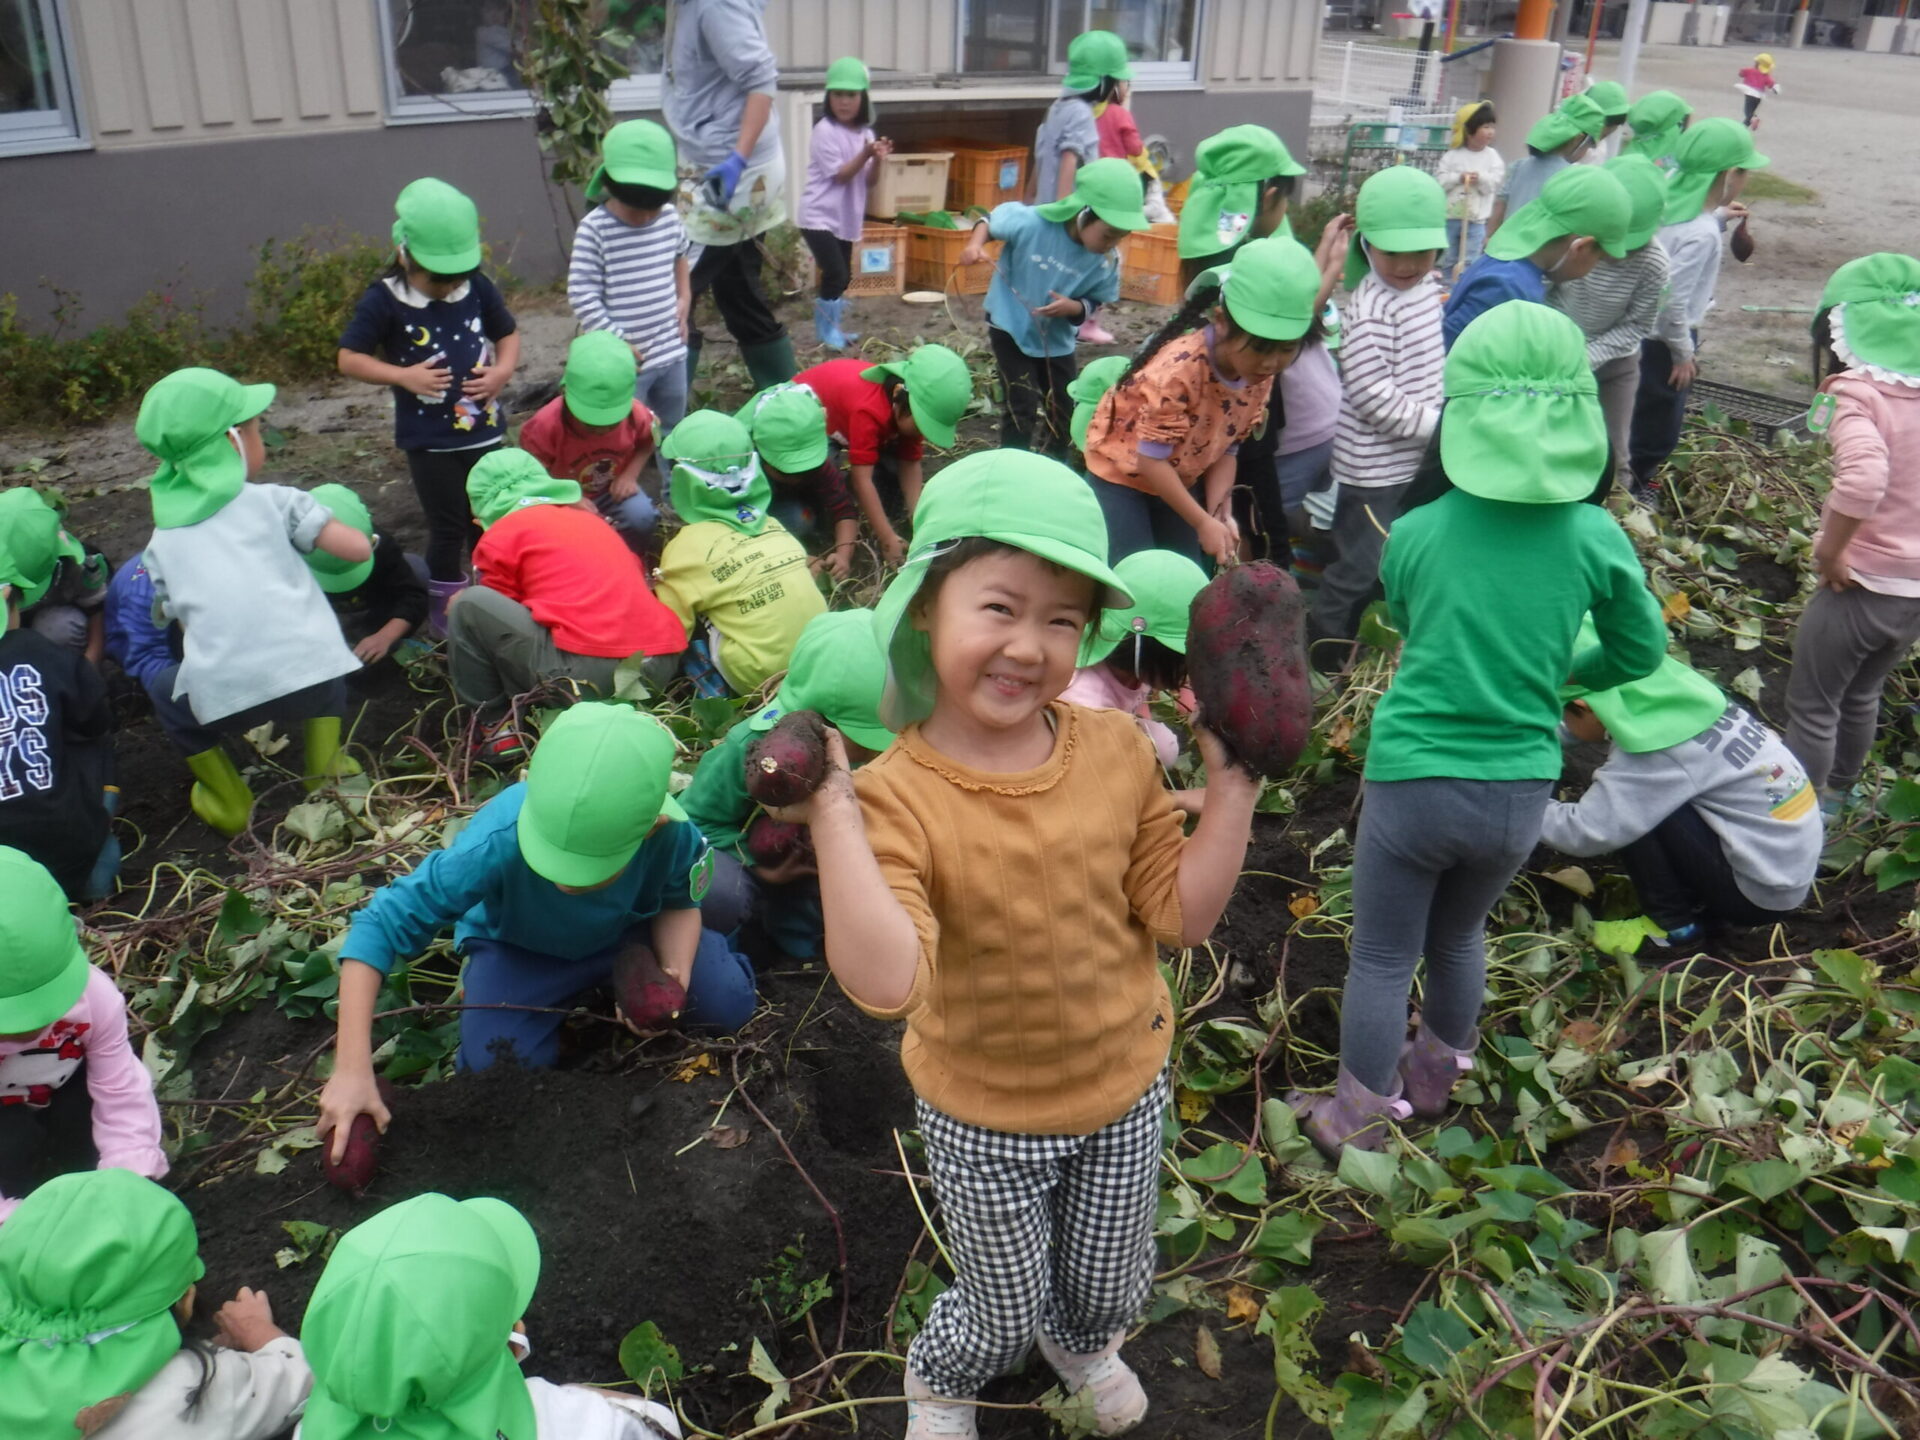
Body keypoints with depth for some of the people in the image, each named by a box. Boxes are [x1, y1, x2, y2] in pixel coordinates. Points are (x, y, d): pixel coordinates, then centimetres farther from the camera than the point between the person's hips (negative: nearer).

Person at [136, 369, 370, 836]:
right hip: (308, 672, -1)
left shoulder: (161, 542, 19)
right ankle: (323, 771, 31)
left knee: (171, 704, 33)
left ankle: (230, 805, 31)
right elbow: (358, 549, 3)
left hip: (223, 696, 1)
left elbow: (177, 618, 22)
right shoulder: (272, 500, 10)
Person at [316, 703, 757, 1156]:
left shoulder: (673, 835, -35)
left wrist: (676, 974, -32)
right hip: (519, 946, -1)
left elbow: (680, 904, -11)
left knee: (728, 1005, -13)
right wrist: (353, 1070, -40)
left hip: (628, 930, 2)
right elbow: (381, 926, -36)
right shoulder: (497, 842, -43)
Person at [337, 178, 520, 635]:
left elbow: (508, 334, 11)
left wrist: (503, 370, -10)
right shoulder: (384, 301, -13)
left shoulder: (479, 289, -3)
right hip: (429, 438, -4)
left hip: (482, 430, 4)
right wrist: (404, 376, -22)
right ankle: (444, 606, 21)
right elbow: (349, 359, -9)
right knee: (449, 527, 3)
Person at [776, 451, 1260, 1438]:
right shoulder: (898, 794, -27)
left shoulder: (1117, 748, -13)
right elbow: (884, 982, -39)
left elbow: (1180, 915, -8)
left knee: (1111, 1288, 28)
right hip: (985, 1123, -3)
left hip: (1127, 1092, 4)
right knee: (1005, 1312, 21)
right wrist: (832, 815, -43)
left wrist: (1231, 783, -15)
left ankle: (1079, 1340, 67)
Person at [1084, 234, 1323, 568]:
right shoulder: (1179, 368, -35)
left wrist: (1220, 511, -18)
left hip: (1179, 480, 7)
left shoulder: (1260, 372, -13)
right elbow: (1152, 460, -28)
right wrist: (1203, 522, -27)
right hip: (1121, 475, -7)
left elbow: (1225, 446, -4)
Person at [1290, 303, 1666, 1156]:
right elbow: (1641, 651, 5)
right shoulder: (1595, 538, -9)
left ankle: (1361, 1120, 27)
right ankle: (1435, 1076, 47)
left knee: (1381, 957, 14)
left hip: (1413, 782, -3)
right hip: (1520, 791, 3)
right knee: (1459, 935, 27)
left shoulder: (1415, 534, -11)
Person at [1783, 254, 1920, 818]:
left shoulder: (1857, 394, -19)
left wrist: (1829, 553, -23)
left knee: (1811, 704, 9)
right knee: (1862, 695, 27)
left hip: (1861, 585, -7)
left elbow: (1865, 476, -35)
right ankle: (1836, 791, 46)